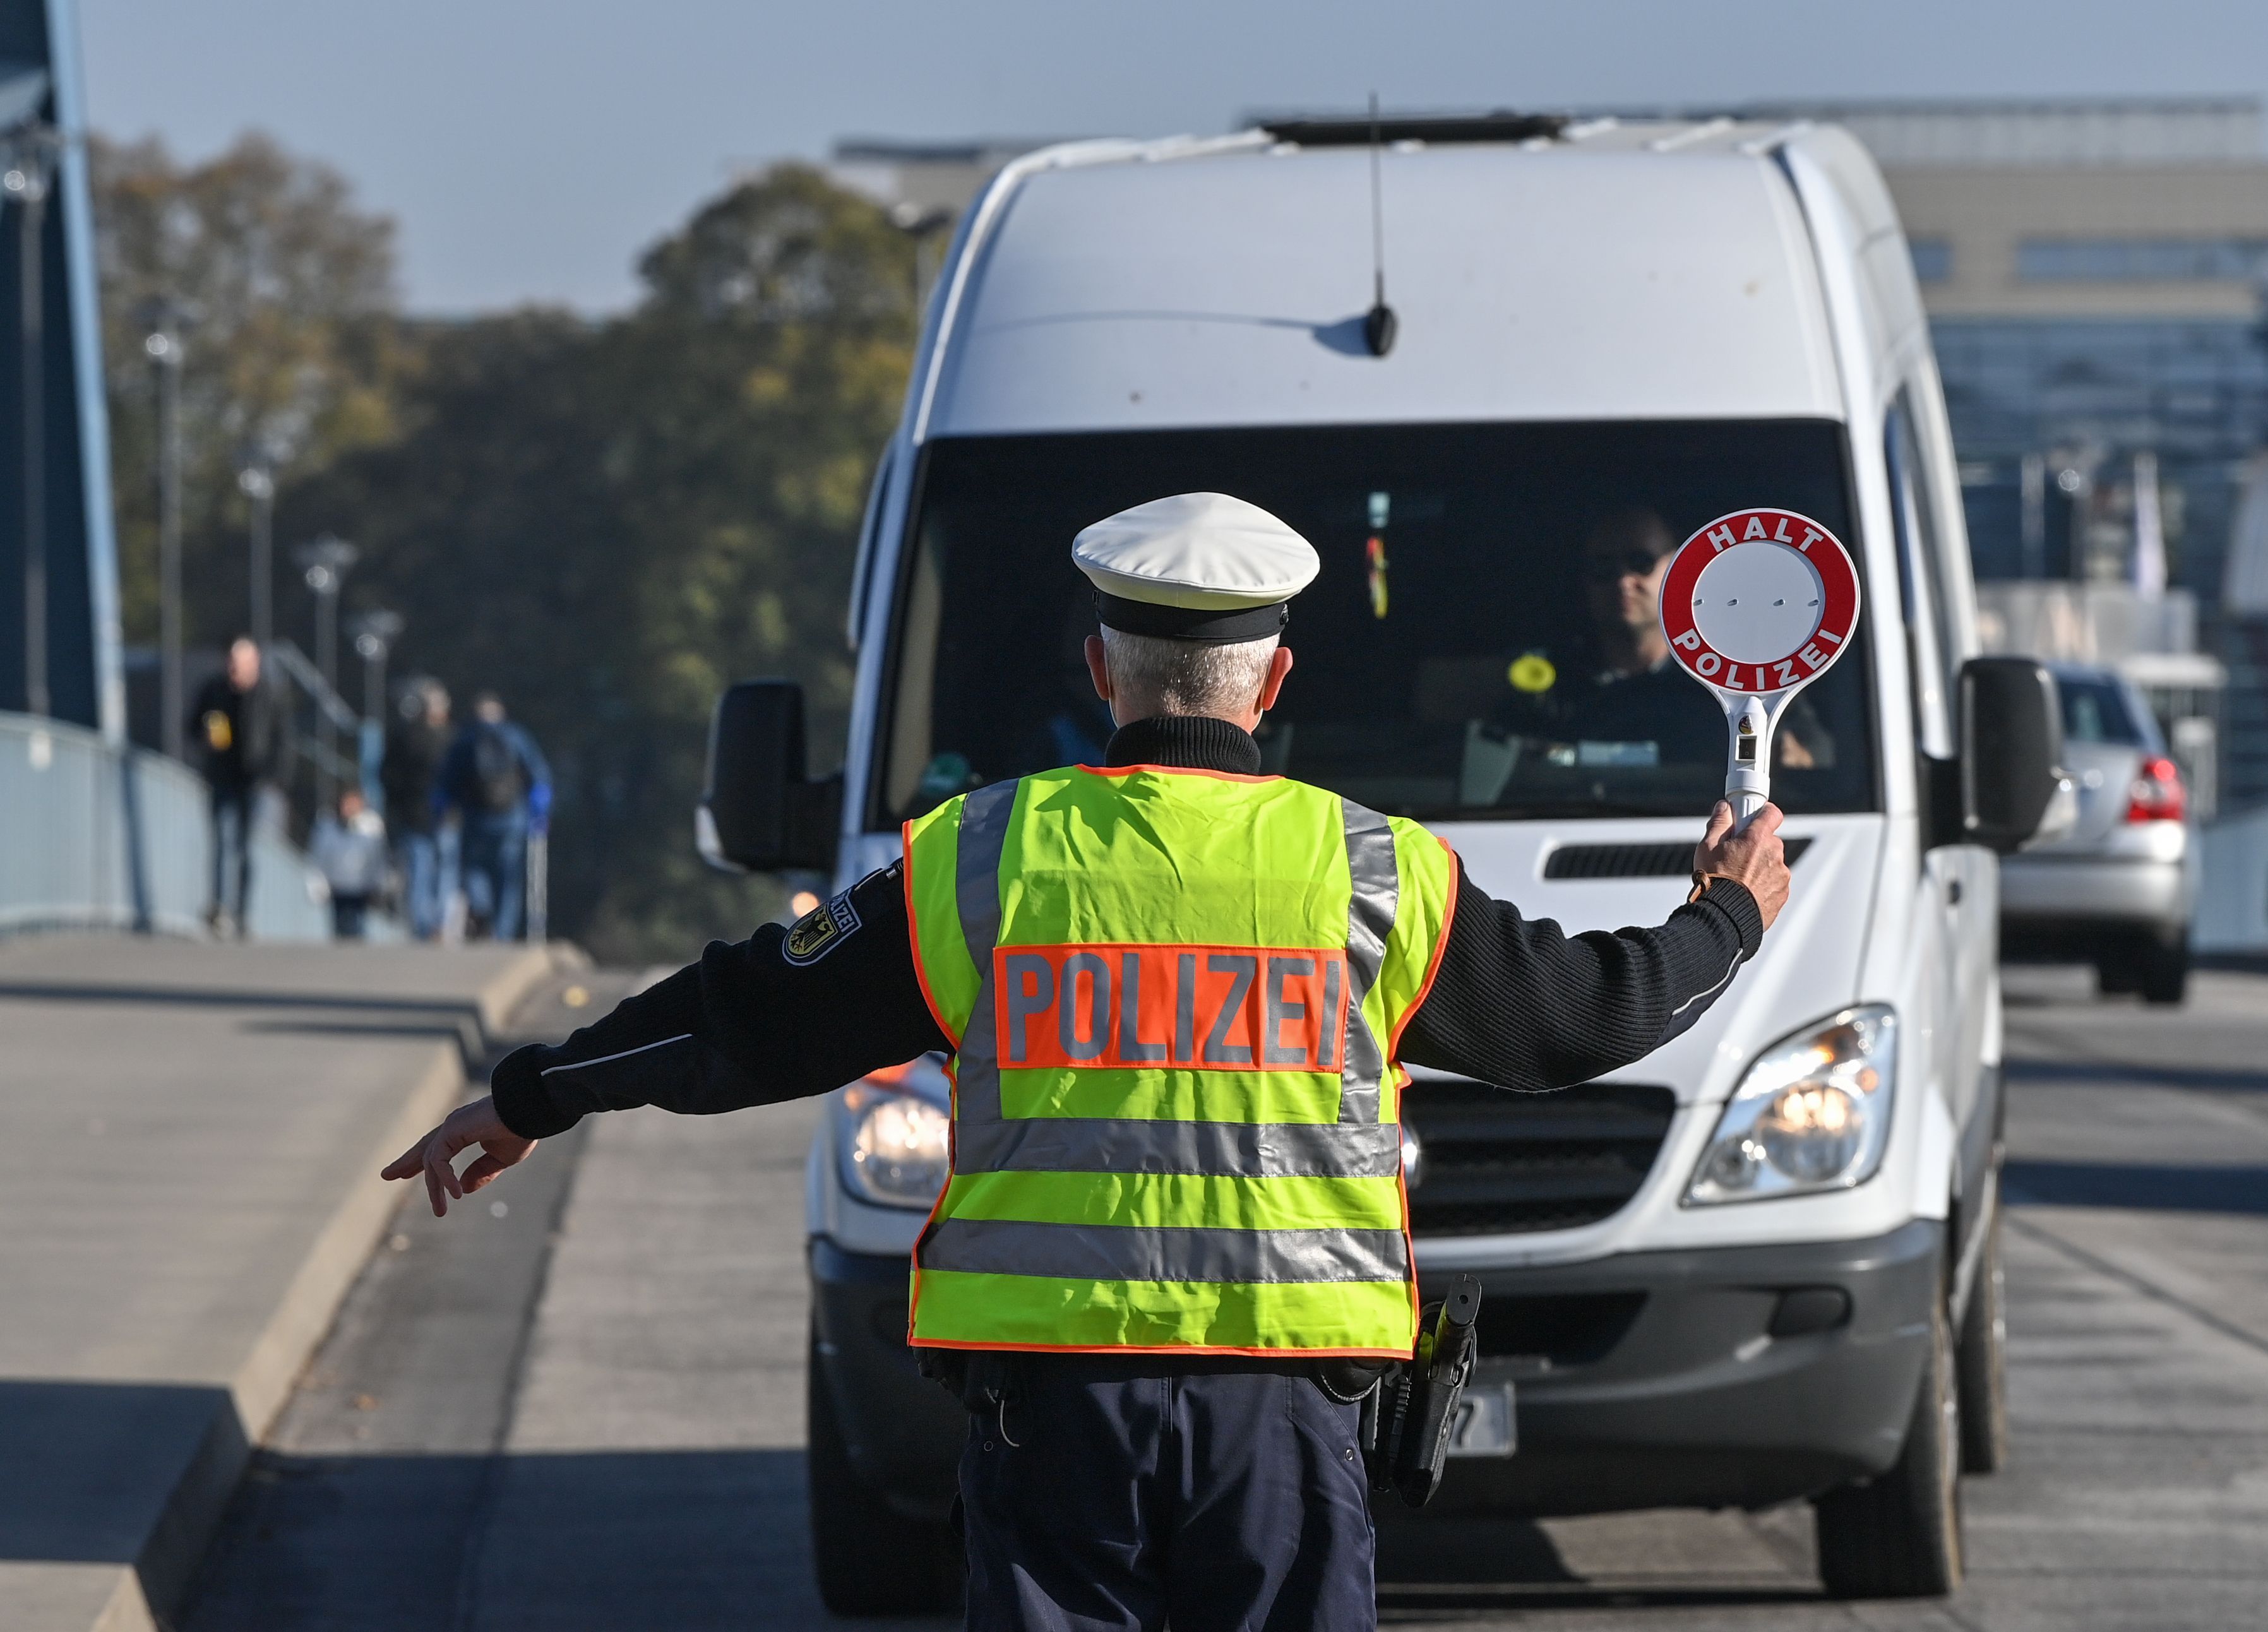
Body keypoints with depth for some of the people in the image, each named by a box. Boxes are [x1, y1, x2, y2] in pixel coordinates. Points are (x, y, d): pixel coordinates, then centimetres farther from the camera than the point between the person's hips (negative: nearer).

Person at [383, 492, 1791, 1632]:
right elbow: (1581, 1013, 16)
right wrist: (1731, 921, 37)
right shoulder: (1380, 874, 3)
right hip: (1283, 1399, 0)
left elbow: (750, 1019, 9)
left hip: (1050, 1399, 0)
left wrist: (530, 1101, 22)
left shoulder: (981, 859, 3)